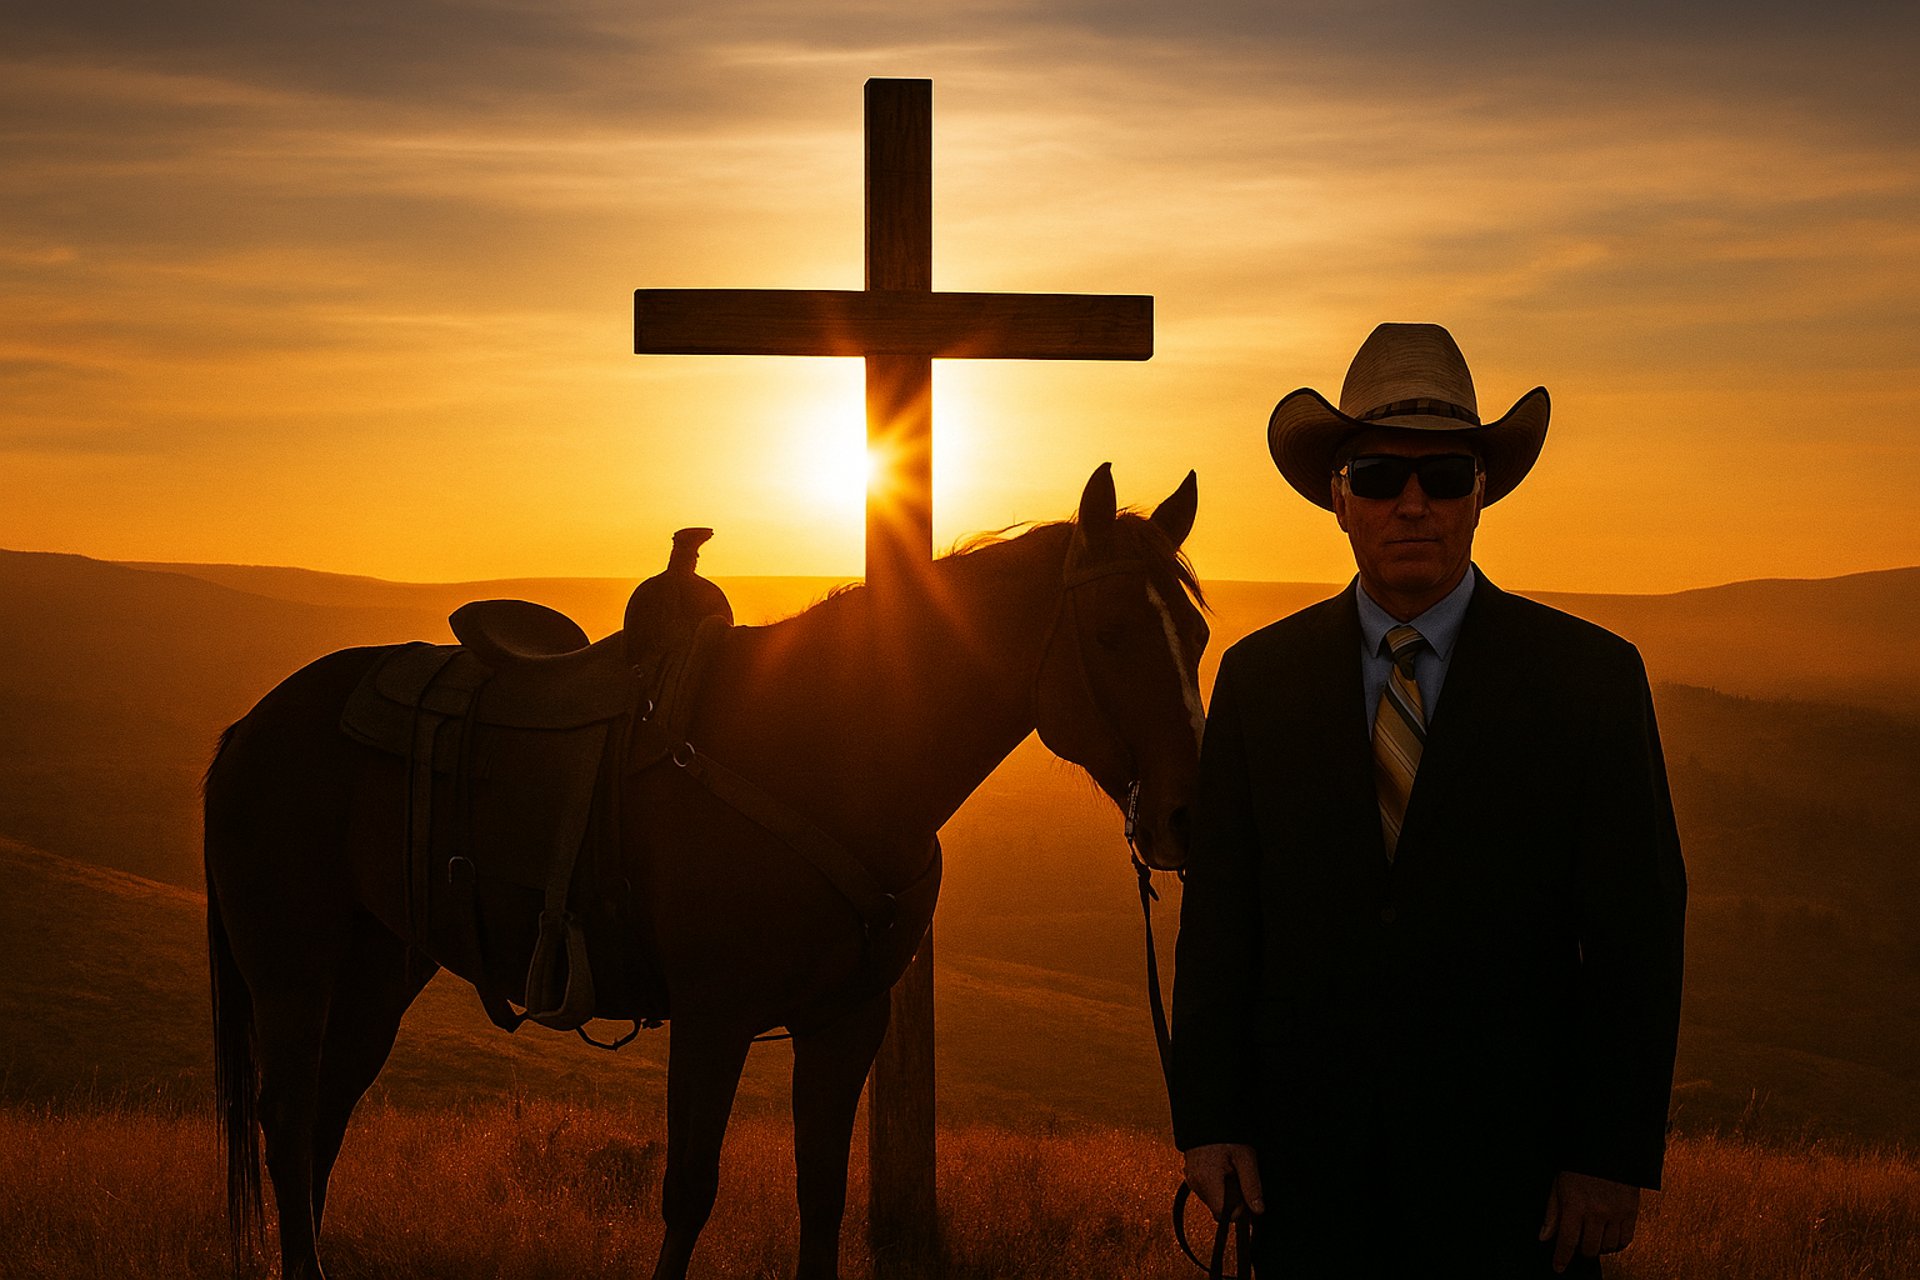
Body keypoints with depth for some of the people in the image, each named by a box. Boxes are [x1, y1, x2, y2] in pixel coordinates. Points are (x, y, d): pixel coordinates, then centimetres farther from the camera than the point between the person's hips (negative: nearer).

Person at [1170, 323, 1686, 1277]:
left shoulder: (1591, 678, -2)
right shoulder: (1258, 677, 5)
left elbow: (1637, 936, -4)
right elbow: (1218, 913, 5)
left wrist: (1614, 1161, -9)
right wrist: (1207, 1122, -2)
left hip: (1511, 1167, -2)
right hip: (1307, 1159, 2)